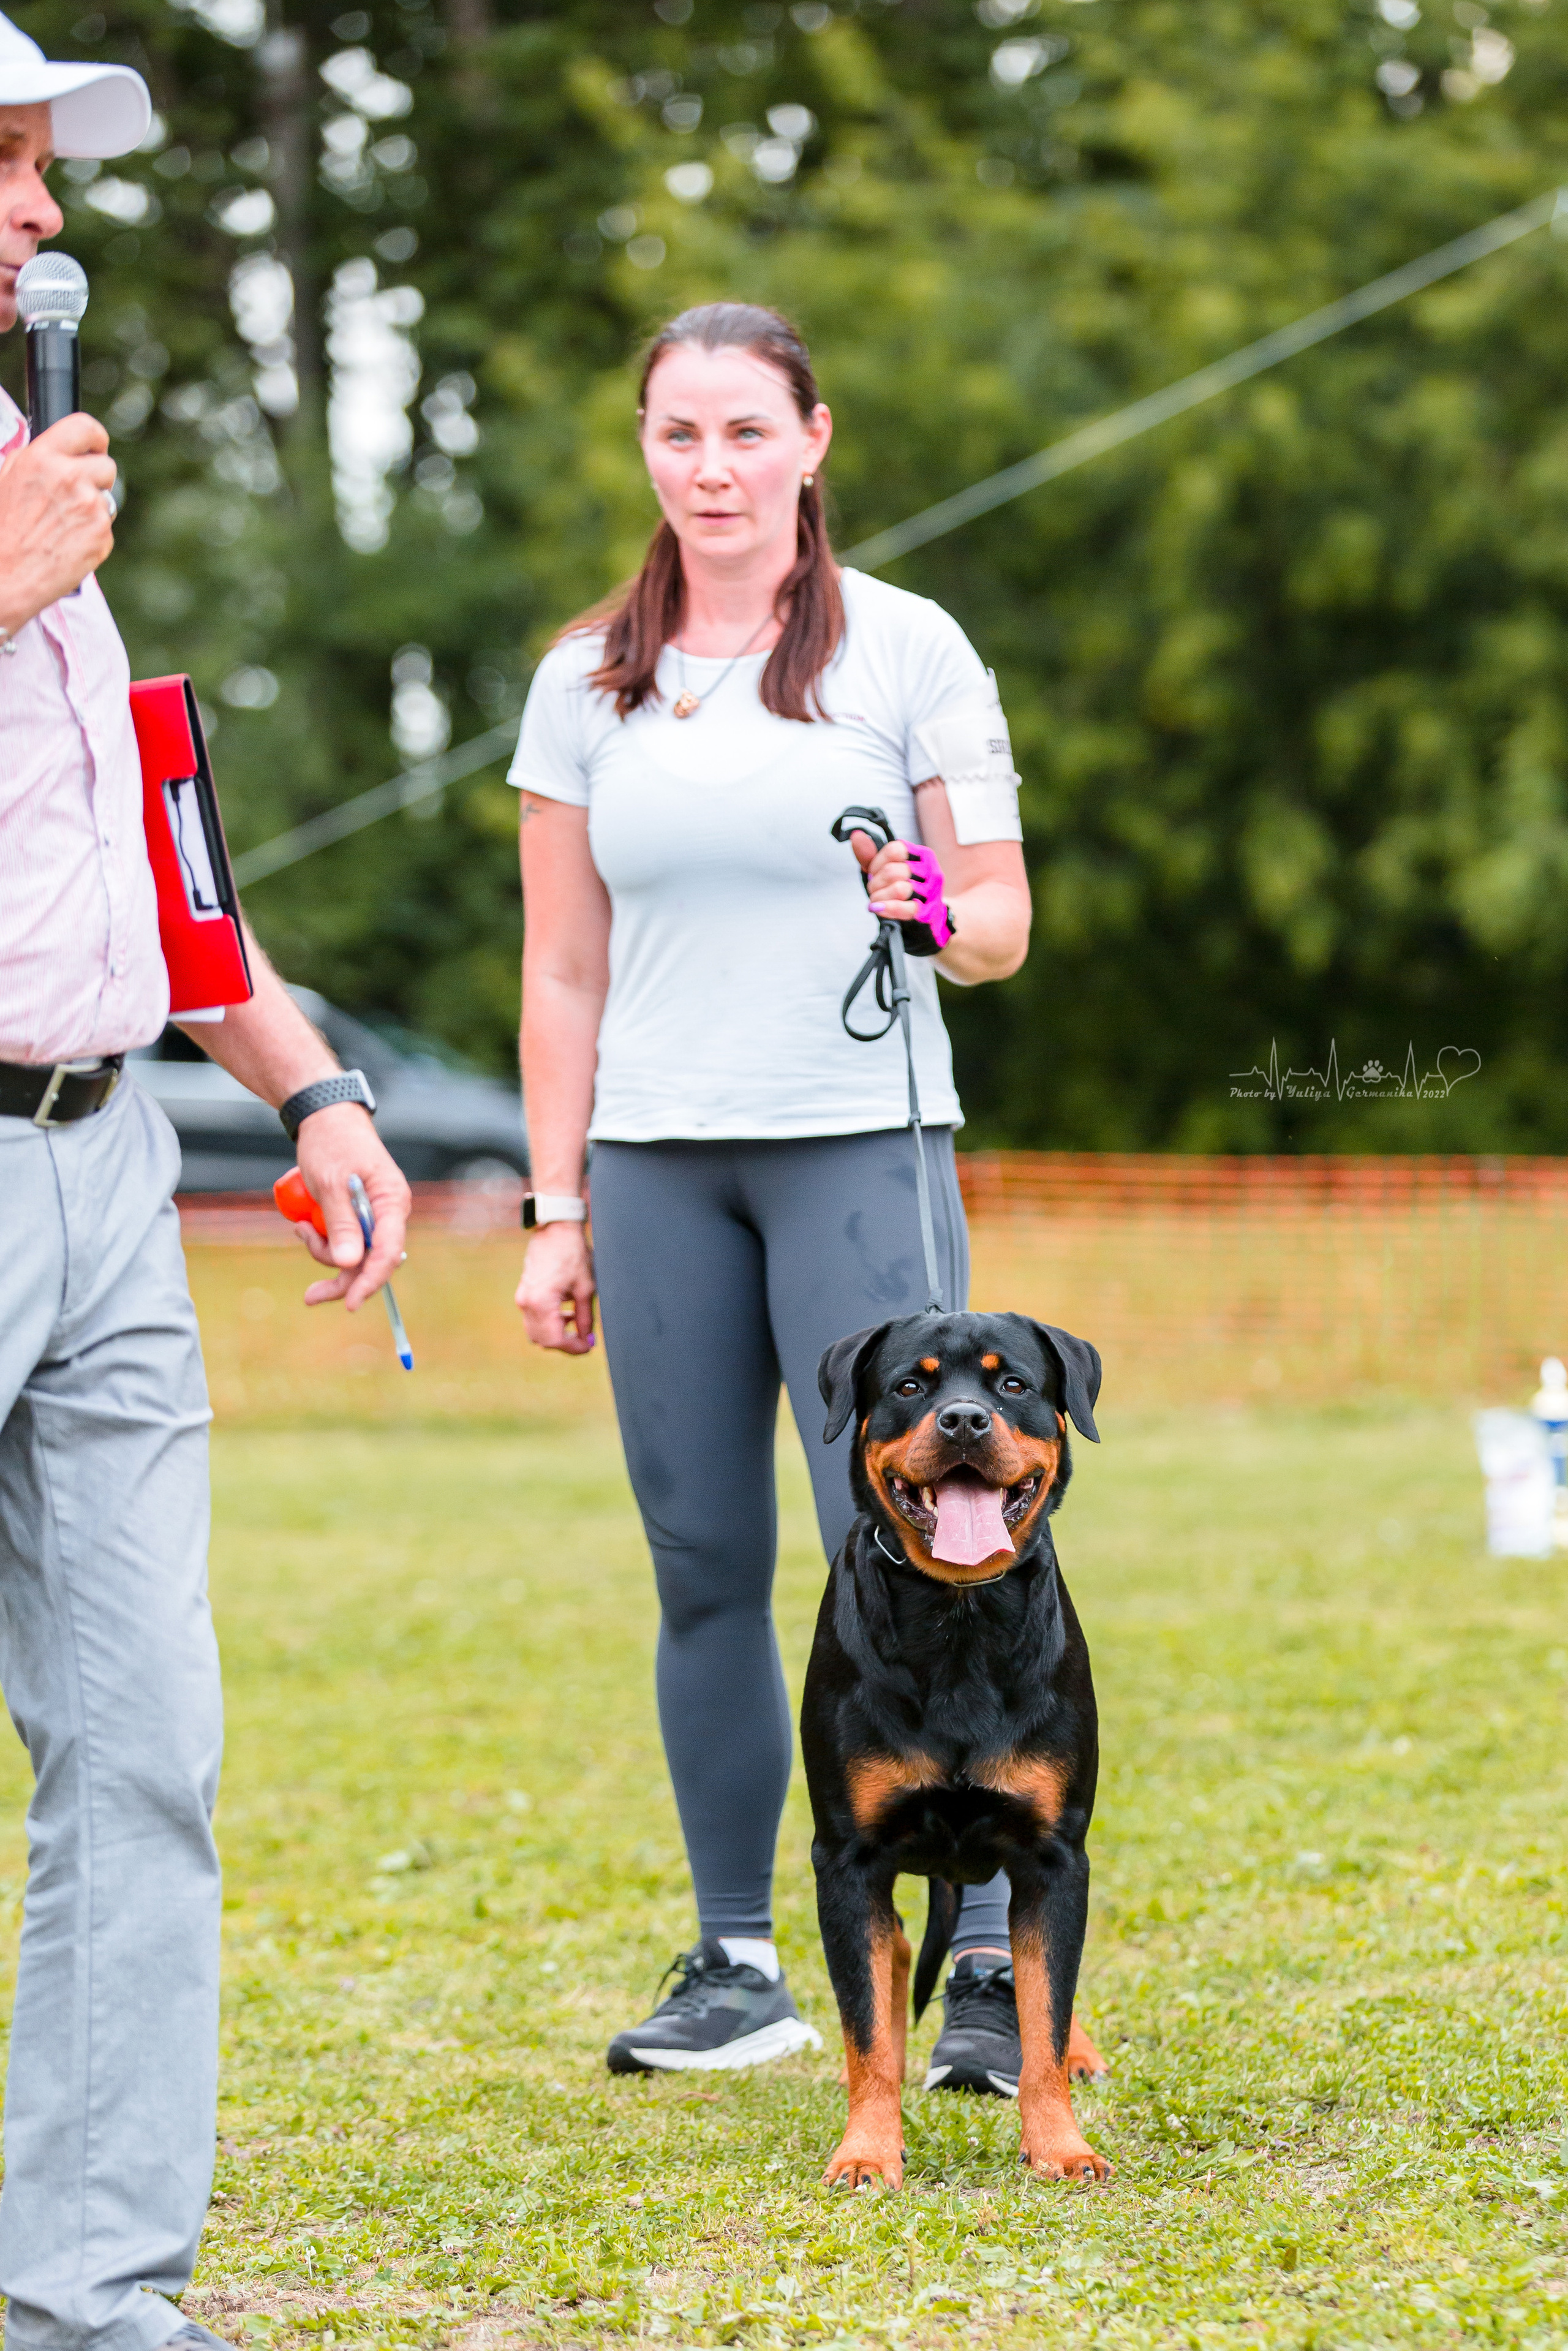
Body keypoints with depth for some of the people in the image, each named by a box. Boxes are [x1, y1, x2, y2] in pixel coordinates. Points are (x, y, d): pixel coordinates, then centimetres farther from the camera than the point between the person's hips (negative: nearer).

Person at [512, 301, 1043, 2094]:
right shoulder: (587, 683, 10)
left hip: (859, 1145, -3)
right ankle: (736, 1965, 15)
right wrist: (557, 1212, 8)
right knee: (705, 1569, 5)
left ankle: (991, 1960, -9)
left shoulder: (908, 650, 2)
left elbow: (1004, 926, 2)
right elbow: (563, 974, 13)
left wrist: (936, 909, -21)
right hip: (658, 1159, 3)